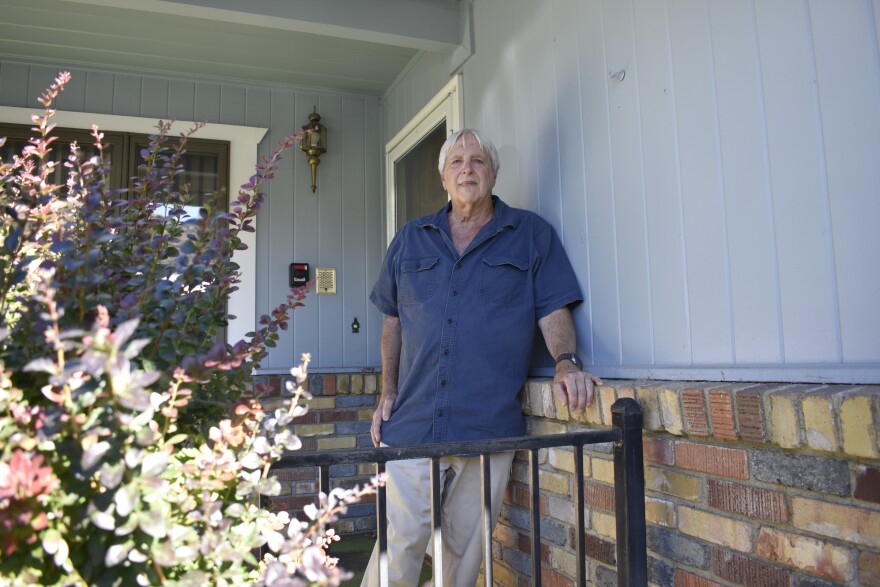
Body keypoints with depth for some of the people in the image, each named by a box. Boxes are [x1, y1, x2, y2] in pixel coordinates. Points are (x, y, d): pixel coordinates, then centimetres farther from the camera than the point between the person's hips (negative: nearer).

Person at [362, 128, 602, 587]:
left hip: (489, 425, -1)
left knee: (466, 546, 9)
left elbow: (554, 310, 2)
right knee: (399, 542, 2)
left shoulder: (532, 235, 7)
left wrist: (566, 361, -18)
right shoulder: (410, 239, 13)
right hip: (413, 423, 2)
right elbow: (393, 321, 17)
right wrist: (387, 392, 9)